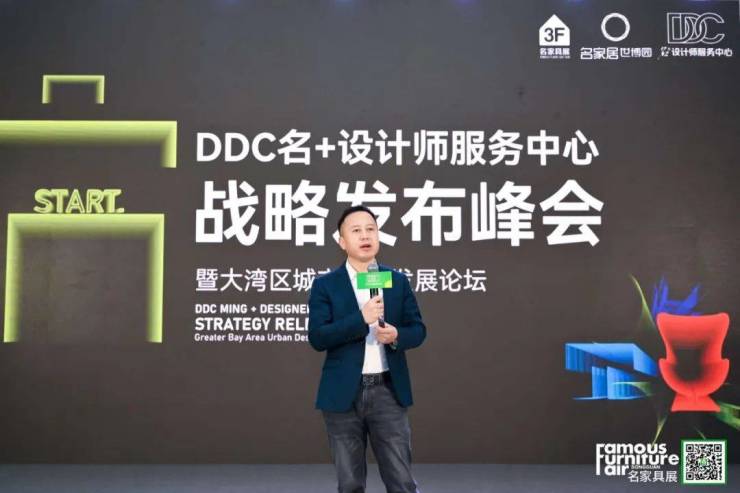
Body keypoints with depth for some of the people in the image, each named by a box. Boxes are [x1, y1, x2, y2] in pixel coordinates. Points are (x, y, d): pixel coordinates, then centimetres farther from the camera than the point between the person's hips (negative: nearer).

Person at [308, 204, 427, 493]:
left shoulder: (398, 281, 8)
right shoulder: (325, 285, 0)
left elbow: (418, 330, 9)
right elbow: (317, 338, -10)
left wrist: (397, 335, -14)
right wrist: (361, 318, -21)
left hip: (388, 391, 1)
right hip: (343, 394, -1)